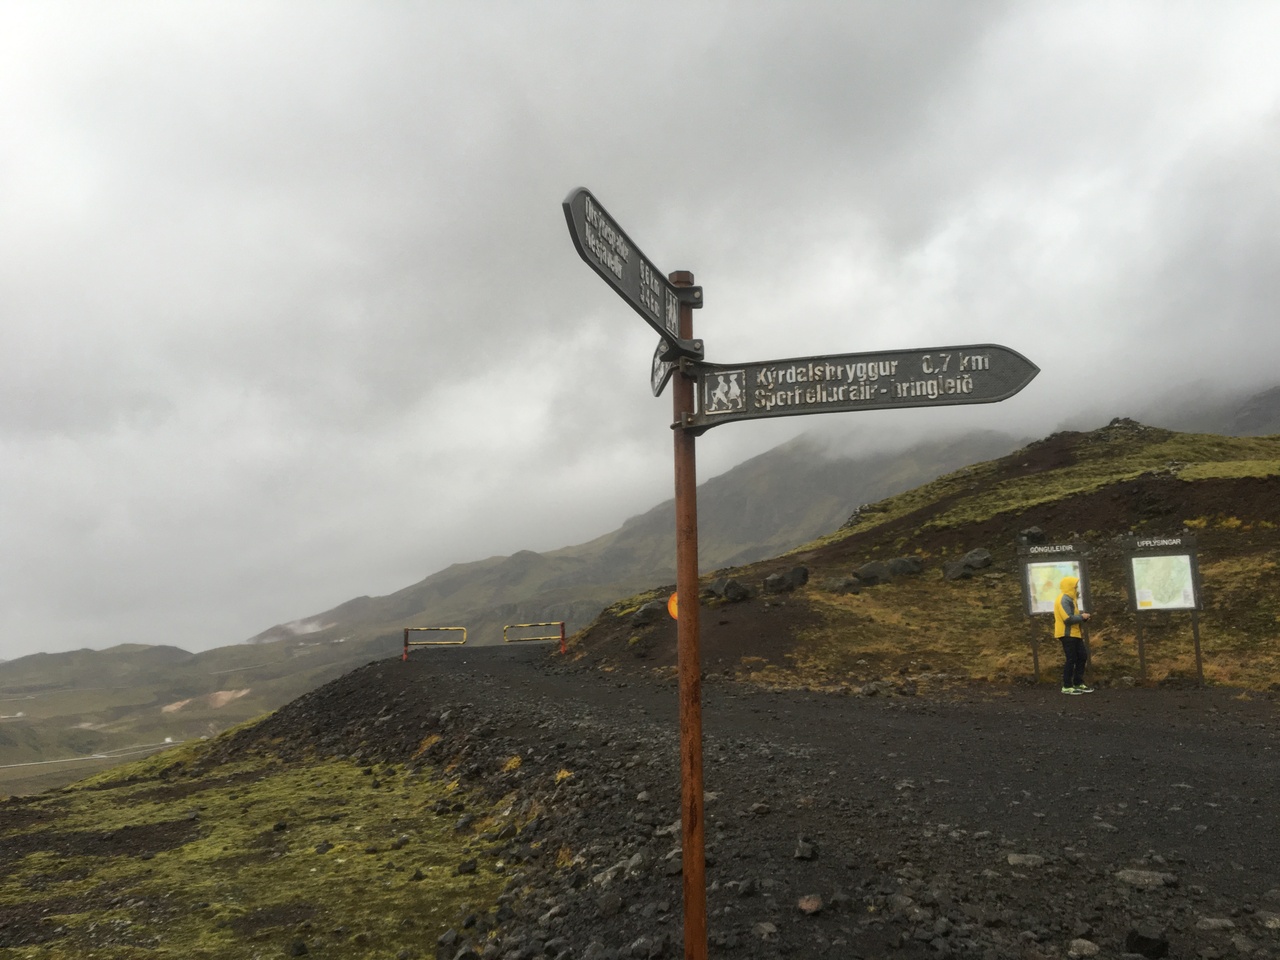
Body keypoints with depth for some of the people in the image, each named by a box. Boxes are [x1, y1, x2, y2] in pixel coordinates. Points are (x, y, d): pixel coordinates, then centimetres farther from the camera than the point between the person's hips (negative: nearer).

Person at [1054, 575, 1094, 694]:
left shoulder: (1070, 599, 15)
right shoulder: (1064, 600, -18)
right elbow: (1068, 619, -25)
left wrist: (1081, 614, 2)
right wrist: (1082, 616, -14)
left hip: (1074, 634, 10)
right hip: (1068, 634, -10)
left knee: (1082, 656, 13)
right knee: (1071, 659, -5)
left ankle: (1078, 683, 20)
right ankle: (1067, 686, 3)